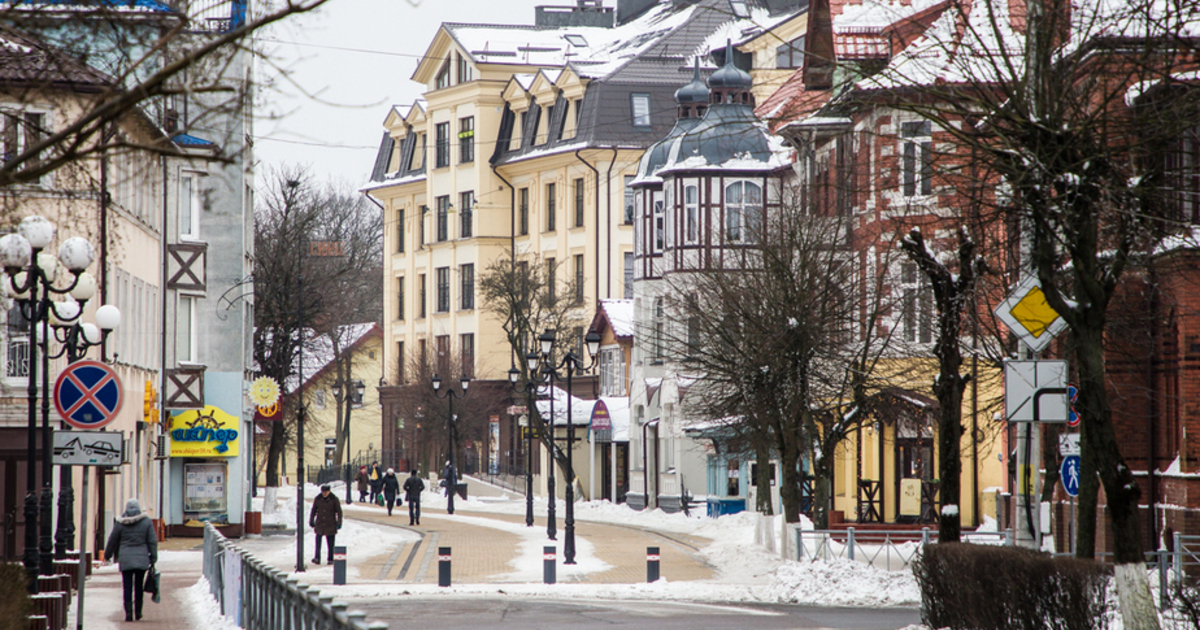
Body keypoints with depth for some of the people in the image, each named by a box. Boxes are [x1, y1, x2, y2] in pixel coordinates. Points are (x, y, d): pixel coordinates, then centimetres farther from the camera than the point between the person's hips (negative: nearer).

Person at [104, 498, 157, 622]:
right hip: (142, 559, 1)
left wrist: (108, 555, 24)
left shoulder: (121, 523, 0)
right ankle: (138, 612, 17)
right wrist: (153, 559, 5)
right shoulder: (146, 522, 0)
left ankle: (129, 612, -8)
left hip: (125, 559, -1)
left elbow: (112, 541, 9)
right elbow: (152, 541, 0)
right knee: (138, 586, 12)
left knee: (127, 587, 1)